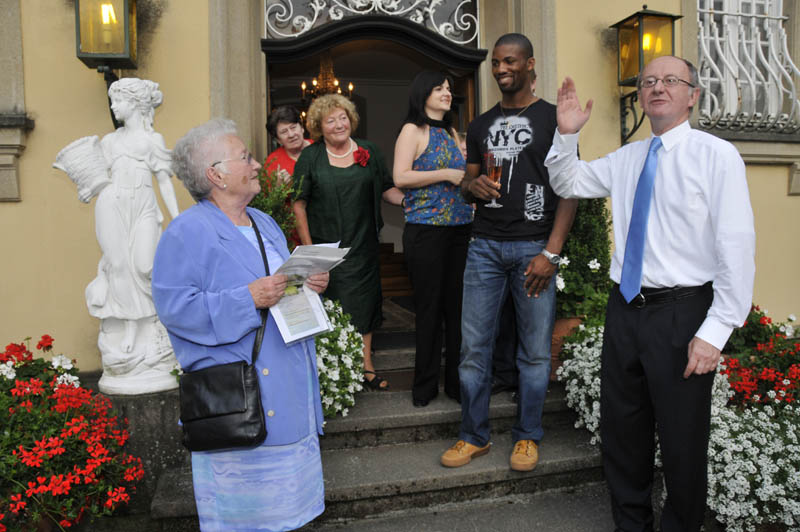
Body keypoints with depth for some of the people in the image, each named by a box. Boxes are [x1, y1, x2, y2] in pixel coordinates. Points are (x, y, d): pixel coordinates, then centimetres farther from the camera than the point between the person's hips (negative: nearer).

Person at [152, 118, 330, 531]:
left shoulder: (266, 225, 15)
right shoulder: (187, 232, -11)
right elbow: (174, 306, -18)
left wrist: (311, 283, 1)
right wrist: (247, 300, -25)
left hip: (286, 386, 8)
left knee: (283, 489, 18)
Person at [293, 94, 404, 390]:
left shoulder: (369, 151, 7)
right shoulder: (310, 158, 0)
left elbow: (386, 189, 12)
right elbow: (299, 205, 0)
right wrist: (308, 247, -6)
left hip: (363, 245, 3)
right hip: (326, 247, -2)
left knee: (365, 302, 7)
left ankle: (366, 363, 20)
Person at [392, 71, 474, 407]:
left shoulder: (451, 132, 19)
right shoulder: (413, 129, -1)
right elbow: (400, 178, -13)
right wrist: (446, 174, -13)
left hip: (459, 228, 6)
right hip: (426, 229, -6)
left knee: (457, 304, 7)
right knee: (429, 307, 0)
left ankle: (457, 380, 19)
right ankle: (425, 385, 14)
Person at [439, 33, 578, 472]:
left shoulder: (552, 119, 3)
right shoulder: (481, 125, 17)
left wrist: (551, 253, -13)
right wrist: (473, 185, -4)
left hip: (534, 246, -3)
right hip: (485, 244, 4)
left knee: (535, 350, 3)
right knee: (474, 345, 4)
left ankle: (527, 437, 21)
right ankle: (474, 436, 19)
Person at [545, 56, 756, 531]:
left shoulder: (717, 155, -8)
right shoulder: (626, 159, 10)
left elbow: (738, 247, -13)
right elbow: (568, 183, 19)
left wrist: (715, 331, -17)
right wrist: (567, 134, 0)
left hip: (683, 312, -5)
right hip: (626, 308, 6)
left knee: (683, 439, 10)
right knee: (621, 429, 17)